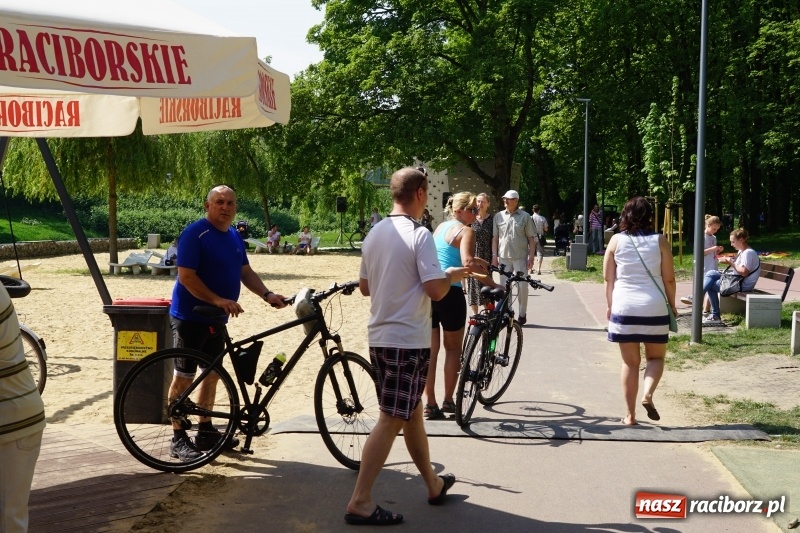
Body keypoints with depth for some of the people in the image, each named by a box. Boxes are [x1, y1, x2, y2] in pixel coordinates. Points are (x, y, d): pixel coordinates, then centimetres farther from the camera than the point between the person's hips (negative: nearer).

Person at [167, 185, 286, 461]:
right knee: (184, 377, -2)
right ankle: (178, 439, 6)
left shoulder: (234, 237, 11)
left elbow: (246, 272, 14)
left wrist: (267, 294, -1)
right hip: (190, 317, -8)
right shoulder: (195, 233, -16)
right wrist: (217, 299, -28)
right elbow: (186, 276, -21)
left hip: (216, 319, 8)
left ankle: (206, 431, 26)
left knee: (212, 374, 14)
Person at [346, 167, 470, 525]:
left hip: (379, 337, 9)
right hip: (408, 340, -8)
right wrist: (452, 276, 0)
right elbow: (435, 290, -20)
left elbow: (364, 287, 16)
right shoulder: (419, 235, -15)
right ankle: (360, 502, -5)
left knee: (412, 413, 19)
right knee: (392, 420, -5)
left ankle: (433, 484, 33)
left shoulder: (374, 234, 9)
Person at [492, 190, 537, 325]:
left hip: (520, 257, -2)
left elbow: (531, 238, 1)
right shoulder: (498, 216, 7)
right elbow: (495, 237, 9)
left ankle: (522, 314, 13)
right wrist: (494, 256, 2)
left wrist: (531, 257, -5)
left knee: (522, 286, 0)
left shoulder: (525, 217, 0)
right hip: (503, 257, 2)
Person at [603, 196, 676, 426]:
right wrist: (672, 304, 12)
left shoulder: (617, 240, 2)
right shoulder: (659, 241, -1)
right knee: (656, 357, 16)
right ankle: (647, 394, -10)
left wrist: (610, 304, 15)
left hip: (624, 307, 1)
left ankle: (630, 415, 9)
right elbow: (669, 278, 0)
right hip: (654, 307, -1)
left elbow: (608, 278, 4)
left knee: (630, 362, 9)